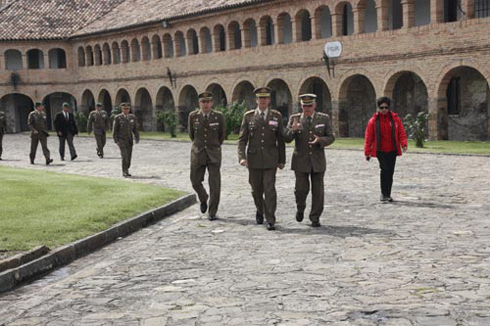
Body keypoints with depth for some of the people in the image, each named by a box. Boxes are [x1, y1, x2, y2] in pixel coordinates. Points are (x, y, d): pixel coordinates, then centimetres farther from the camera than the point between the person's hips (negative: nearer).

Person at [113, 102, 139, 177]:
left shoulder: (132, 117, 4)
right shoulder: (118, 118, -8)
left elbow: (135, 129, 7)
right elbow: (115, 130, -6)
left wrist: (137, 138, -5)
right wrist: (115, 140, -12)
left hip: (129, 140, 5)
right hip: (121, 139, -5)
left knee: (129, 156, 6)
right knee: (124, 155, -17)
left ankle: (126, 171, 21)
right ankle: (124, 172, -13)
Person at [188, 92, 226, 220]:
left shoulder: (219, 116, -5)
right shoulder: (193, 116, -3)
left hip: (214, 154, -1)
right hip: (198, 154, 1)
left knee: (215, 184, -5)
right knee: (195, 181, 6)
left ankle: (212, 212, 6)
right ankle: (203, 199, 37)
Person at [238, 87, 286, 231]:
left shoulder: (276, 116, 3)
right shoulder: (248, 116, 3)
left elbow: (280, 140, 6)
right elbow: (242, 139, 0)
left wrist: (282, 160, 4)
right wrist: (242, 157, -13)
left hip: (270, 159, -1)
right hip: (254, 159, 1)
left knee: (269, 189, -9)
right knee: (256, 189, 11)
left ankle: (270, 220, -4)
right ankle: (260, 210, 38)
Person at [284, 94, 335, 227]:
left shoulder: (324, 118, 2)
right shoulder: (295, 118, 0)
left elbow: (330, 138, 2)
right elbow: (287, 139, -4)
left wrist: (320, 140, -19)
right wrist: (293, 129, -25)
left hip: (318, 160, 1)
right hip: (301, 160, -1)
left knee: (318, 190, 1)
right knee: (301, 188, -3)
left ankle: (315, 218, 12)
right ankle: (300, 208, 27)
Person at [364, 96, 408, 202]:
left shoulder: (395, 119, 5)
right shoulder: (373, 120, 0)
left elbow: (401, 133, 4)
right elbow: (368, 137, 3)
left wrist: (404, 144, -14)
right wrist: (367, 152, 2)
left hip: (392, 150, 2)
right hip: (380, 150, -2)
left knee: (390, 172, 7)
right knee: (385, 169, -17)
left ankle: (388, 195, 19)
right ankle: (383, 193, -6)